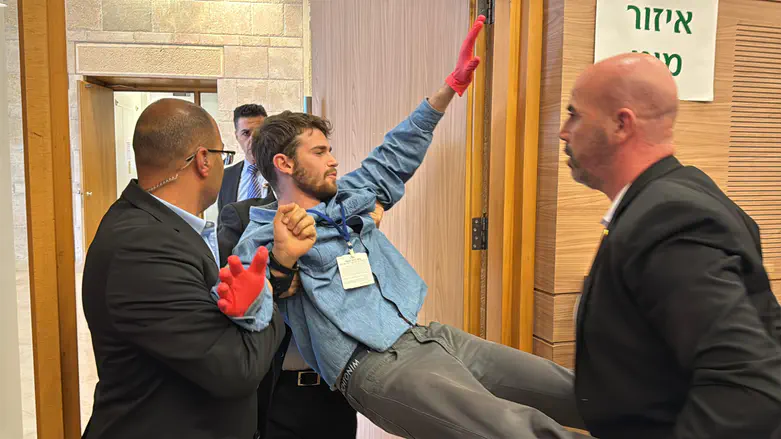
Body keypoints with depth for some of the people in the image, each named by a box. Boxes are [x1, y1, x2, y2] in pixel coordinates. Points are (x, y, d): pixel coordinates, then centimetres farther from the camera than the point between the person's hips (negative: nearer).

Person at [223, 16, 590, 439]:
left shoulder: (347, 198, 18)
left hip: (433, 337, 8)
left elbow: (395, 155, 27)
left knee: (578, 392, 1)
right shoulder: (264, 236, -2)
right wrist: (283, 259, -35)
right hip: (377, 366, -8)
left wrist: (451, 86, 27)